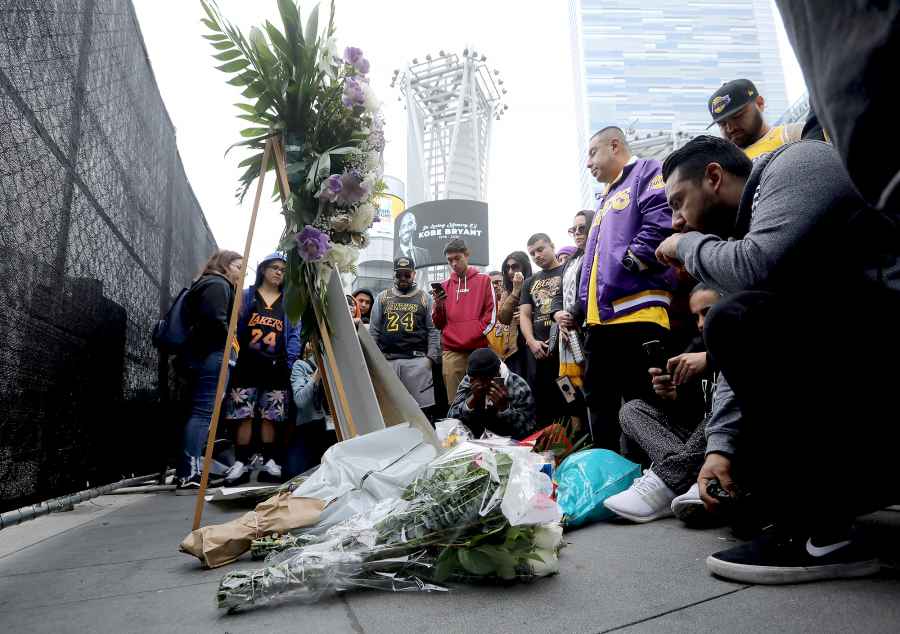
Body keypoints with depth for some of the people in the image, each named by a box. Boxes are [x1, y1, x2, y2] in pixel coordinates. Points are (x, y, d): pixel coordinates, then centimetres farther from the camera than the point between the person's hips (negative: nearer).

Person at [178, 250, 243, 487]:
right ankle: (191, 472, -16)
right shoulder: (218, 284, -4)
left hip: (199, 354, 10)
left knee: (200, 410, 7)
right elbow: (215, 320, -18)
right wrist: (230, 342, -5)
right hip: (212, 355, -10)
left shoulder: (207, 284, 28)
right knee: (204, 412, -13)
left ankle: (188, 471, 8)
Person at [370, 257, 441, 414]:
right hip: (387, 360, 2)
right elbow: (374, 331, 13)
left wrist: (431, 357, -6)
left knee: (422, 405, -5)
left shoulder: (424, 298, 9)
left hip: (417, 360, -2)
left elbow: (433, 330, 4)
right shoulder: (382, 297, 15)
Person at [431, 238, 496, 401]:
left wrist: (475, 335, -9)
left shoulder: (484, 280, 9)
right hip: (451, 352, 2)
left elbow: (491, 315, 2)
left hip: (478, 350, -2)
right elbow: (438, 323, 13)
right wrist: (438, 305, -4)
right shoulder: (445, 286, 16)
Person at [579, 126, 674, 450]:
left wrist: (623, 267, -15)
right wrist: (582, 305, 22)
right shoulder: (607, 199, 30)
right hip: (599, 317, 10)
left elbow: (660, 225, -17)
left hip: (637, 310, -10)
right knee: (599, 402, 13)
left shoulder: (648, 172, 2)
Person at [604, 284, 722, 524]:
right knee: (632, 410, -7)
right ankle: (697, 482, -32)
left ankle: (664, 483, -32)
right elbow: (689, 412, 10)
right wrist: (671, 396, -11)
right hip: (698, 442, 6)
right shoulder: (698, 346, 14)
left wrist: (711, 359, -32)